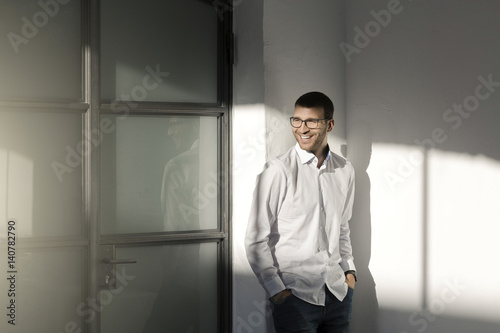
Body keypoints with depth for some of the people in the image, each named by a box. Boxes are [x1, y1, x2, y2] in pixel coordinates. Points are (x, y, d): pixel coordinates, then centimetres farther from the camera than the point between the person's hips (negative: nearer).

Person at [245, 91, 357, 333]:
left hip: (337, 292, 5)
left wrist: (349, 269, 13)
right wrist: (276, 289, -10)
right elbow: (256, 240, -8)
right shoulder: (278, 170, -9)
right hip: (294, 295, -5)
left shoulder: (345, 170, 8)